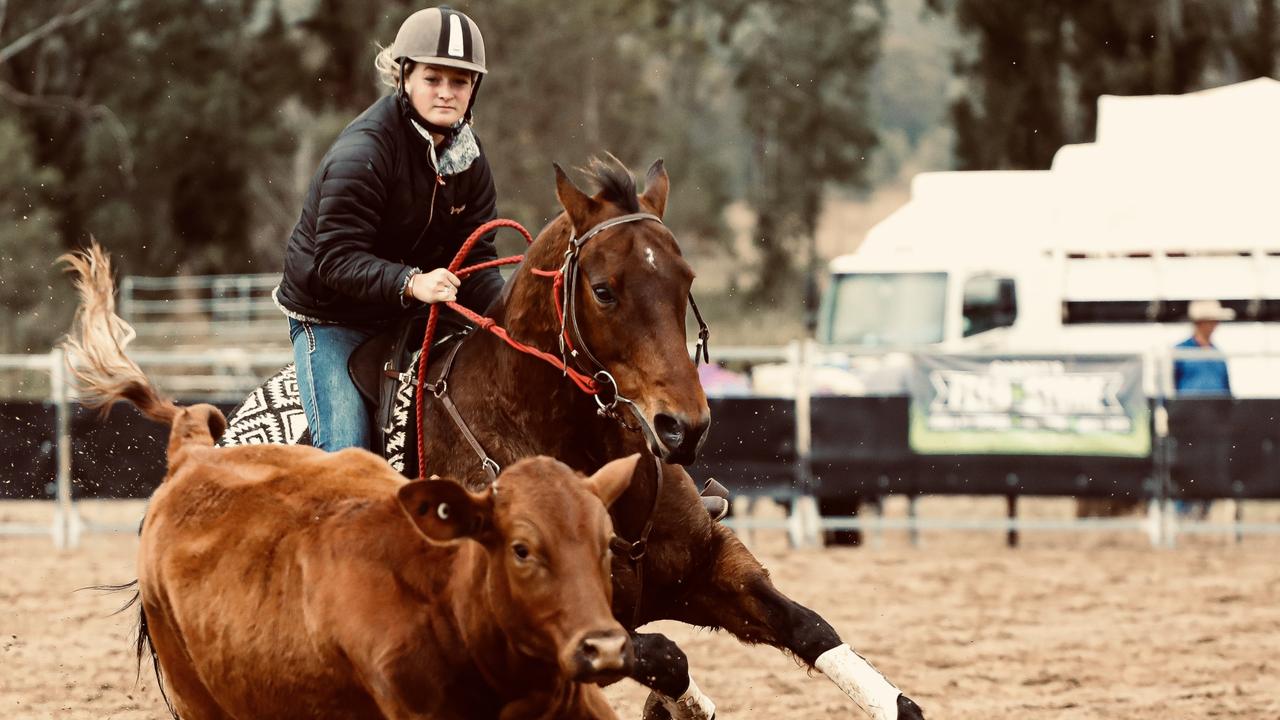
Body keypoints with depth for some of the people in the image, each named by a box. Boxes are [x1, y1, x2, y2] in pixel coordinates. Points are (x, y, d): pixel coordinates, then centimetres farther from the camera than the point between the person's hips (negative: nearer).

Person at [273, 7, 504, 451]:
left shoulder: (468, 158, -2)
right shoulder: (362, 152, -25)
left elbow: (475, 257, -3)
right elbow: (337, 259, -30)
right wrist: (411, 283, -45)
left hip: (410, 315, 7)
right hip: (330, 318, -7)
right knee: (346, 452, -16)